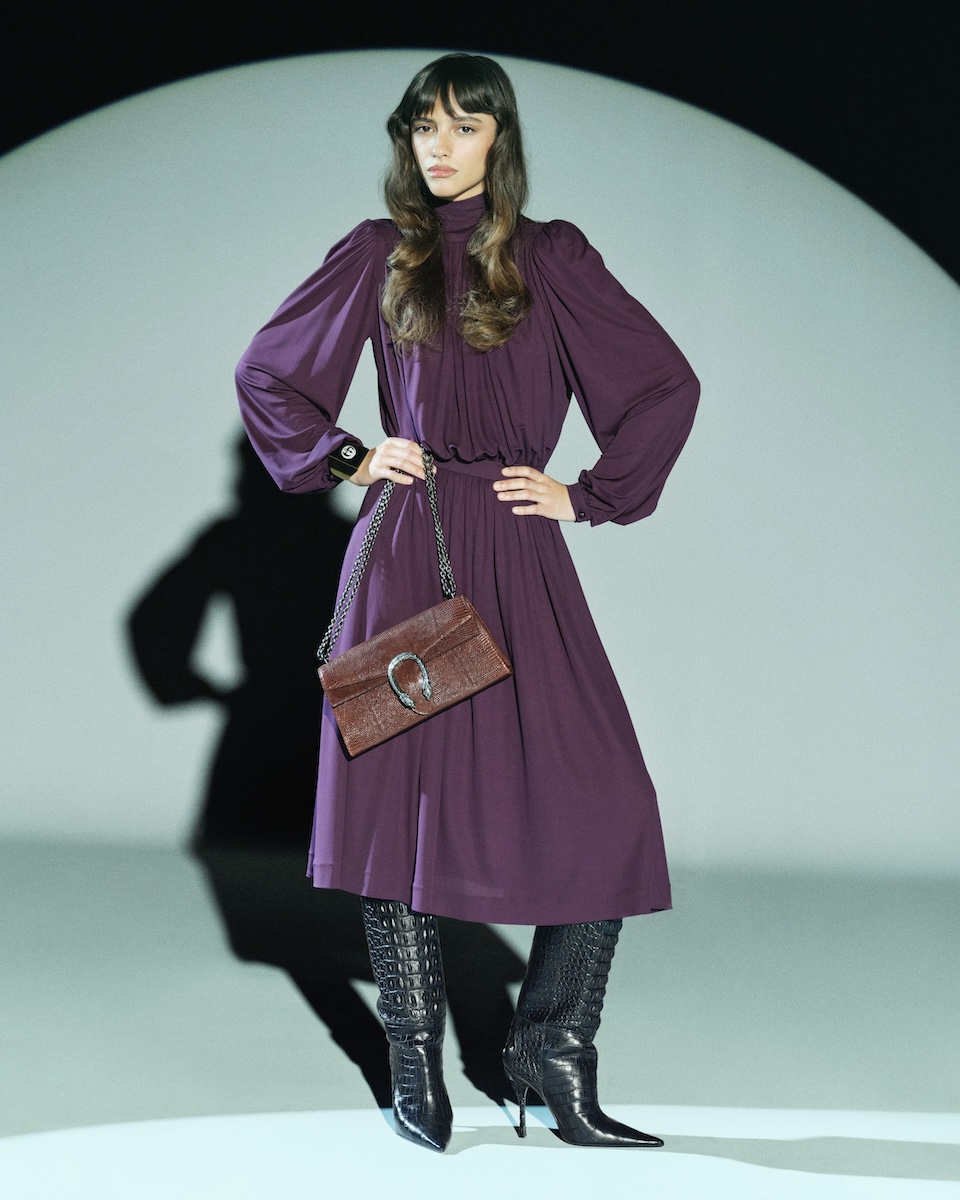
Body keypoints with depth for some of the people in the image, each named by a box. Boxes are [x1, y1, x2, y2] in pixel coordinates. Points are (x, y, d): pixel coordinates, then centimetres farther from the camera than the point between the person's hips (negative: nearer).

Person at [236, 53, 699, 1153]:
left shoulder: (552, 258, 7)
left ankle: (552, 1054, 5)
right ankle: (416, 1071, 13)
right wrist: (347, 459, 3)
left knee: (603, 809, -9)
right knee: (400, 795, 0)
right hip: (406, 555, 0)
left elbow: (667, 384, 9)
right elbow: (265, 375, 14)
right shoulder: (378, 255, 7)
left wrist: (589, 495, 3)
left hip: (519, 563, 1)